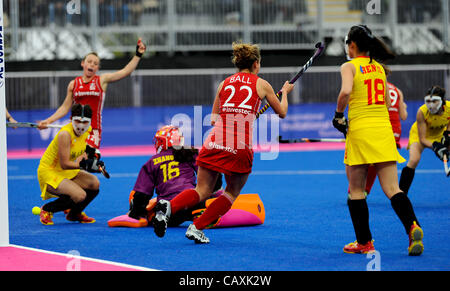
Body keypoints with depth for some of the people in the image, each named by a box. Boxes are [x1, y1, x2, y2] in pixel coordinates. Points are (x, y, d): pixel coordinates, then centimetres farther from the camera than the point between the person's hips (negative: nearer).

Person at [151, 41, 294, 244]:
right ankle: (197, 227, 2)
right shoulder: (262, 84, 10)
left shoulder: (224, 83, 18)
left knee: (202, 191, 7)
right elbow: (282, 113, 24)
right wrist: (285, 92, 42)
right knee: (232, 192, 15)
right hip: (240, 146, -3)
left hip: (214, 141, 3)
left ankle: (169, 206, -21)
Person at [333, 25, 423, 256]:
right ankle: (412, 226, -25)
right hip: (384, 129, 5)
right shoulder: (379, 67, 15)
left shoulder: (349, 66, -3)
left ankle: (364, 242, 10)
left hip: (360, 130, -5)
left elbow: (345, 91, -22)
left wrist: (338, 114, -7)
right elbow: (387, 102, 17)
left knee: (356, 191, 8)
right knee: (392, 189, -1)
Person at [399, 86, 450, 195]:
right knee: (413, 160, -25)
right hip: (420, 133, -4)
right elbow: (422, 139, -29)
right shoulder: (422, 112, -37)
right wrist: (435, 146, -45)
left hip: (440, 133, 4)